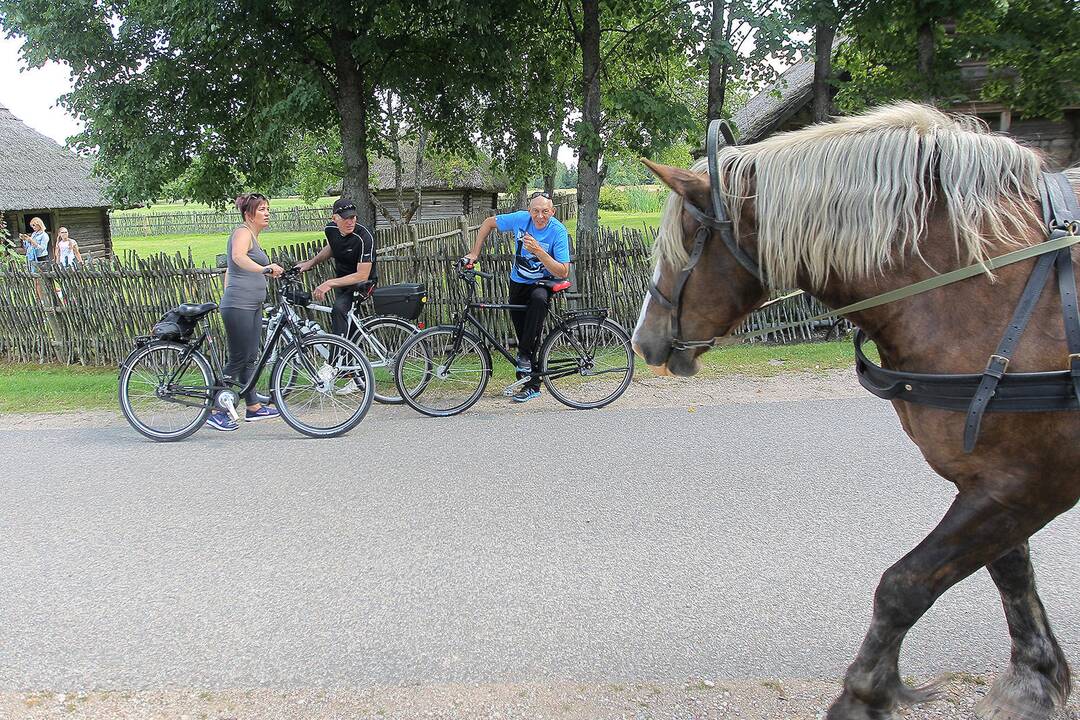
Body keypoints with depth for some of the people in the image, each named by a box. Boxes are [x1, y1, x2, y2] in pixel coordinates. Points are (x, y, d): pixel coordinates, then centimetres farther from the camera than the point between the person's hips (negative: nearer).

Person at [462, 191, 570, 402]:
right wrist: (474, 253, -3)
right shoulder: (521, 219, -14)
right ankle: (532, 384, 19)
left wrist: (538, 251, -37)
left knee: (538, 299, -39)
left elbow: (563, 272, -27)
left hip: (543, 283, -3)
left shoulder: (558, 231, -22)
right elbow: (489, 223, 2)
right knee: (523, 334, 5)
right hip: (519, 282, 3)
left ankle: (524, 353, -25)